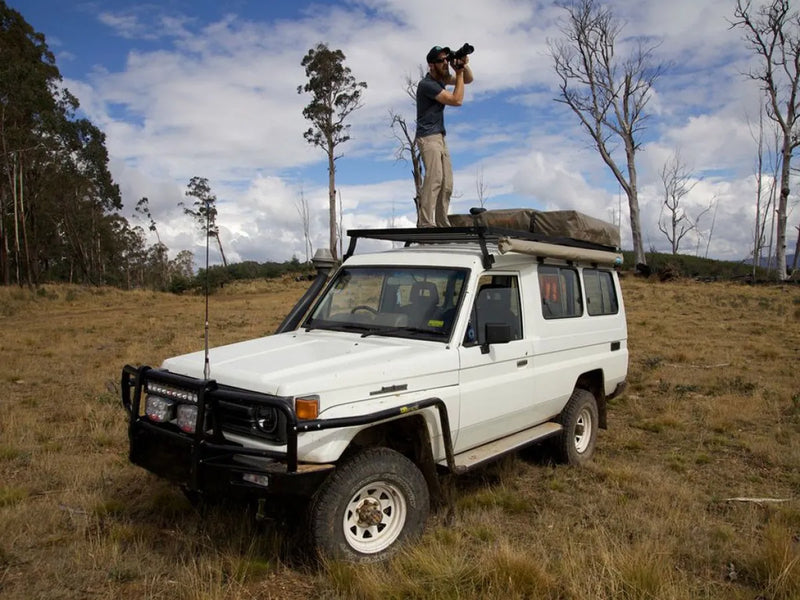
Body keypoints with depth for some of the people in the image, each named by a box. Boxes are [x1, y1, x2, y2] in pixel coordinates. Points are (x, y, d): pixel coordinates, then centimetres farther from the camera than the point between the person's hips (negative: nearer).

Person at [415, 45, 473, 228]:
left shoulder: (442, 77, 14)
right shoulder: (426, 84, -14)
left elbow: (468, 79, 22)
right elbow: (457, 100, -14)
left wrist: (464, 65, 2)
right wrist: (459, 72, -7)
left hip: (440, 137, 9)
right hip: (428, 137, -9)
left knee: (447, 183, 2)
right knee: (435, 177, -27)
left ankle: (442, 224, 4)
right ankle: (426, 223, -34)